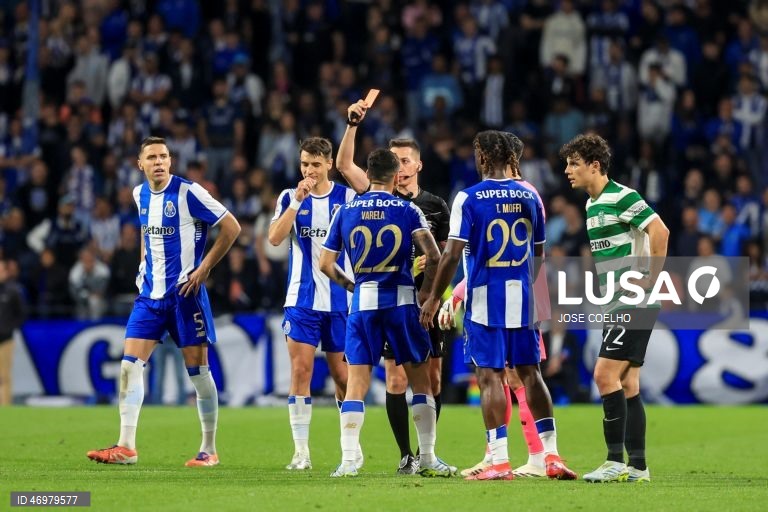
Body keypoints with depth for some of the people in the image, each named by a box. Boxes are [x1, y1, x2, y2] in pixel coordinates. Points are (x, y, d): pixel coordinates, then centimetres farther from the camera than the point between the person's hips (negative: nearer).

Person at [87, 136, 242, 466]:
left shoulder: (187, 192, -11)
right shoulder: (140, 194, 9)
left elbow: (231, 228, -9)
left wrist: (204, 268, -11)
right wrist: (144, 267, 15)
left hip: (184, 293, -6)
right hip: (150, 292, 6)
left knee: (197, 369, 0)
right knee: (130, 364, -5)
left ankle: (209, 449, 9)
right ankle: (126, 447, -4)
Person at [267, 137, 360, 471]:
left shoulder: (347, 196, 2)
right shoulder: (290, 197, 4)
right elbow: (274, 238, -11)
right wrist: (297, 202, -18)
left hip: (340, 300, 0)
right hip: (301, 299, 0)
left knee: (342, 375, 5)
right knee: (300, 371, -8)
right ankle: (301, 451, -6)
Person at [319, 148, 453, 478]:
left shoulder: (345, 212, 6)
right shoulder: (408, 211, -1)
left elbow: (326, 264, 8)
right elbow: (432, 256, -12)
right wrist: (426, 294, 0)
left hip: (363, 302, 1)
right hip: (401, 299, -1)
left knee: (356, 382, 3)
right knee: (420, 379, 10)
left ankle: (347, 460, -7)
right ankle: (427, 458, 9)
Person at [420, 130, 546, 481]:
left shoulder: (468, 198, -8)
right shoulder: (528, 197, 7)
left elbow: (452, 255, -11)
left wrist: (434, 297, -3)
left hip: (485, 298, -4)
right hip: (522, 297, 4)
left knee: (490, 376, -3)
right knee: (529, 374, 11)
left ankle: (500, 461, -8)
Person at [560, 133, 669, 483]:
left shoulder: (622, 197, -14)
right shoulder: (591, 205, 15)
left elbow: (660, 231, -23)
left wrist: (651, 280, -20)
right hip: (614, 304, 10)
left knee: (605, 375, -13)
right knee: (627, 384, 8)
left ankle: (616, 462, -11)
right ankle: (637, 467, 10)